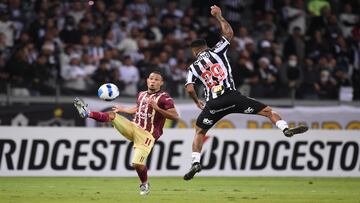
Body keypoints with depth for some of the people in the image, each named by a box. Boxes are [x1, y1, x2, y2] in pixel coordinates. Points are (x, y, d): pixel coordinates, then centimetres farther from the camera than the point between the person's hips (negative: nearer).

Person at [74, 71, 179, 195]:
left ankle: (145, 185, 12)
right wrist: (122, 109, 32)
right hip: (134, 127, 6)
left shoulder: (164, 98, -8)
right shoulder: (142, 95, 14)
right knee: (112, 115, -11)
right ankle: (87, 113, -2)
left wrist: (157, 108, -25)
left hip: (147, 135, -6)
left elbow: (175, 117, -17)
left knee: (137, 164, -14)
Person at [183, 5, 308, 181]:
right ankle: (286, 129, -19)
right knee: (267, 111, 3)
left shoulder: (193, 67, 13)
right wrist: (219, 16, 32)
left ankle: (195, 162, 5)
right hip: (231, 97, -1)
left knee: (199, 132, 20)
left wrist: (197, 102, 20)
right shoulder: (216, 51, 11)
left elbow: (189, 89, 2)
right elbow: (229, 32, 20)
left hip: (213, 104, 1)